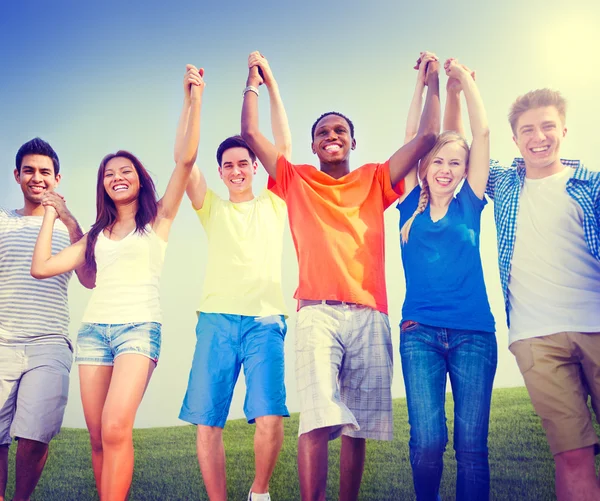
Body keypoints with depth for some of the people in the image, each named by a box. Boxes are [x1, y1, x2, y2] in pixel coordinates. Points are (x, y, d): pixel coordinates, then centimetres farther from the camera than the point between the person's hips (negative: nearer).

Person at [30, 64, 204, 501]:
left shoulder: (158, 220, 8)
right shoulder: (97, 235, 20)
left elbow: (187, 158, -5)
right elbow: (41, 267, 13)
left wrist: (194, 100, -8)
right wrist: (51, 215, 19)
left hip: (139, 327, -5)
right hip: (94, 329, 5)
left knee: (116, 428, -21)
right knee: (98, 436, 0)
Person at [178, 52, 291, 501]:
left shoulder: (273, 204, 16)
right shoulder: (212, 209, 19)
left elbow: (284, 146, 8)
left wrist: (270, 83, 6)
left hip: (265, 320, -1)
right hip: (216, 320, 2)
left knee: (270, 418, -14)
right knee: (207, 422, -5)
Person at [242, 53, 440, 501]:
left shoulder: (375, 180, 19)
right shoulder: (297, 181, 17)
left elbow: (427, 136, 16)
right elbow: (250, 133, 13)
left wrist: (432, 82, 19)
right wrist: (254, 83, 20)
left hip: (370, 316, 2)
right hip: (318, 312, -2)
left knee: (357, 426, 3)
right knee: (318, 419, -17)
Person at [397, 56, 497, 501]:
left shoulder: (468, 205, 10)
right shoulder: (411, 205, 11)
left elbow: (483, 132, 8)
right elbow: (412, 137, 8)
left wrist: (464, 77, 12)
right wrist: (423, 80, 11)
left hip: (473, 333, 0)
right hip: (419, 332, 0)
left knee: (472, 445, -2)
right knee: (427, 442, -7)